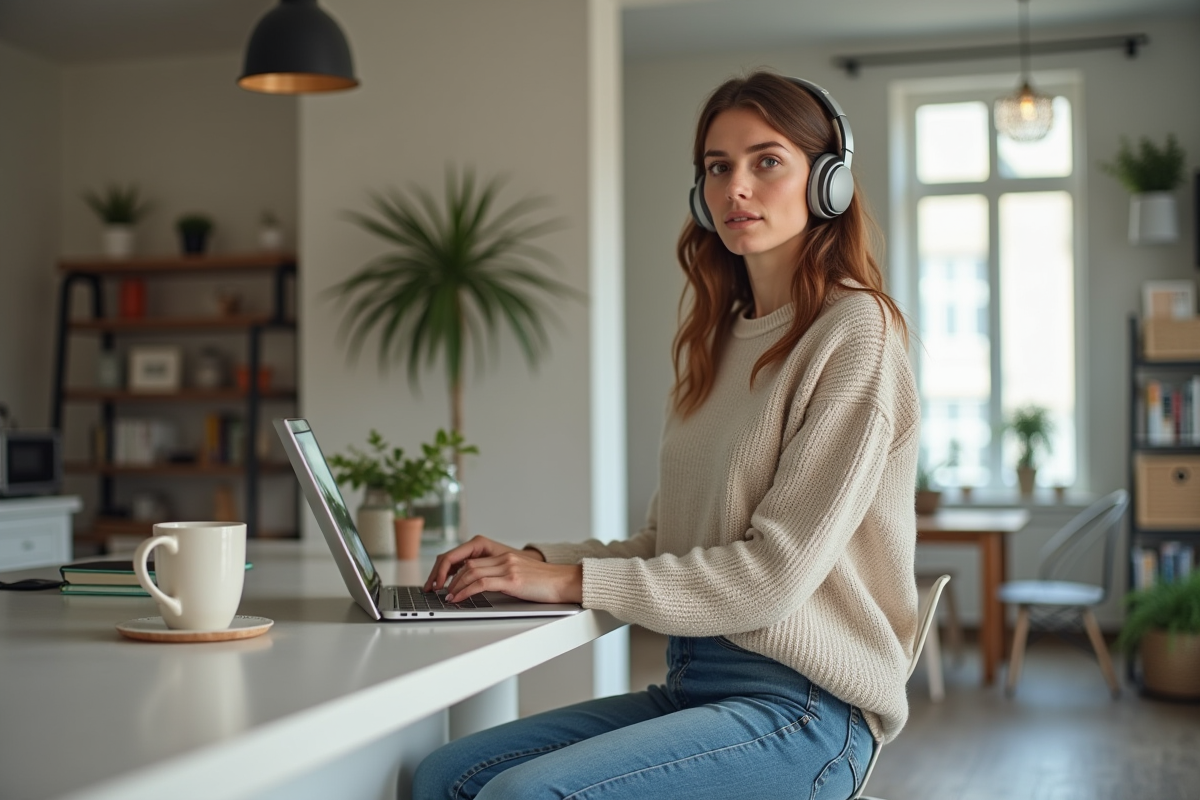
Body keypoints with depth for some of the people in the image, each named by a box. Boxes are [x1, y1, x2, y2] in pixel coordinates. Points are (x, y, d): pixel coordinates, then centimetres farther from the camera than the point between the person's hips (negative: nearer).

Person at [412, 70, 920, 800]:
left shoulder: (855, 331, -10)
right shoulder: (719, 339, 15)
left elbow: (776, 573, -16)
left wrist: (574, 580, -15)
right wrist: (536, 561, 0)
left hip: (801, 709, -7)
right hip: (693, 681, 7)